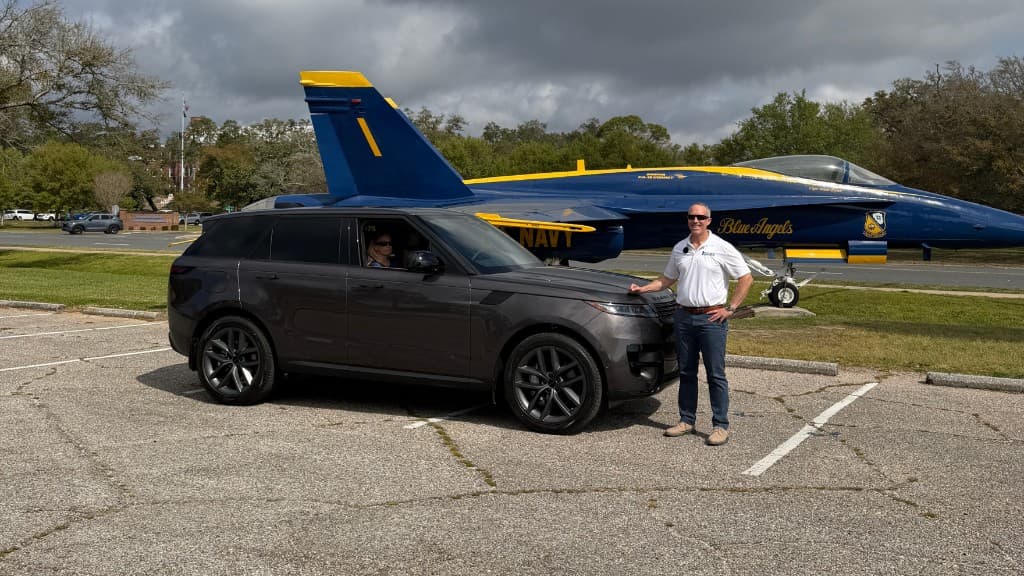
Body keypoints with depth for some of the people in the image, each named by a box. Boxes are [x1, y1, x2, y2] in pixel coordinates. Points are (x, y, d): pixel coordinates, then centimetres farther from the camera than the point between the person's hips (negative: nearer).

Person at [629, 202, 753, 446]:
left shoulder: (722, 248, -4)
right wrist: (642, 288, 10)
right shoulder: (679, 249, 12)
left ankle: (720, 426, 3)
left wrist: (730, 308, -7)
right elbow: (667, 279, 22)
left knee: (716, 374, -3)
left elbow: (746, 278, -3)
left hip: (711, 318, -5)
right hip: (683, 316, 5)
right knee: (686, 373, 10)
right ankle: (686, 421, 19)